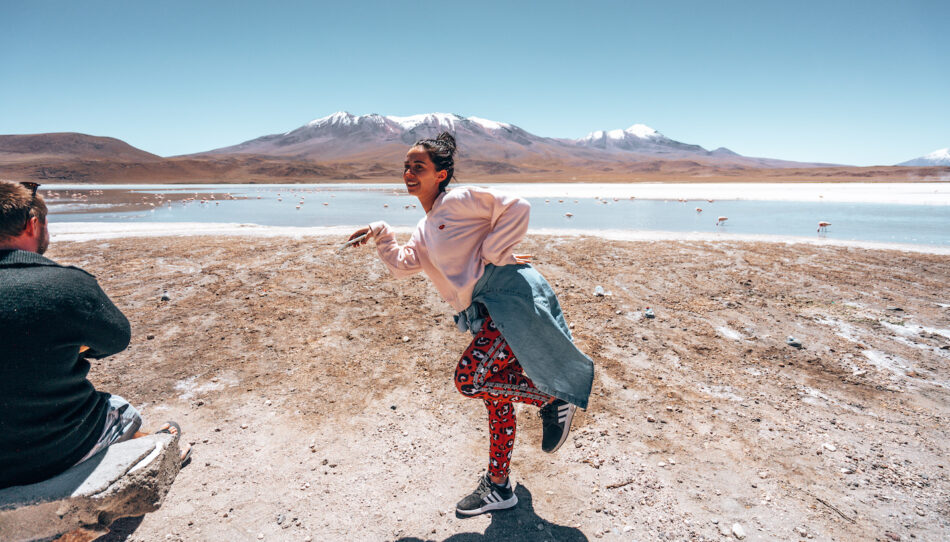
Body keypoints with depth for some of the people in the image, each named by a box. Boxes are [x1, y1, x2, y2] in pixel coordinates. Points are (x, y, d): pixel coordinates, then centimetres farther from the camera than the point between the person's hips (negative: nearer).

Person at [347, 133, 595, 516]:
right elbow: (404, 265, 17)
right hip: (487, 311, 9)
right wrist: (381, 236, 4)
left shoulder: (458, 200, -6)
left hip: (510, 296, -9)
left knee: (469, 379, -18)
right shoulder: (426, 229, 21)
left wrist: (495, 254, -12)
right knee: (496, 396, 14)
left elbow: (517, 207, -13)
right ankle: (498, 487, 27)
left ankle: (551, 399, 3)